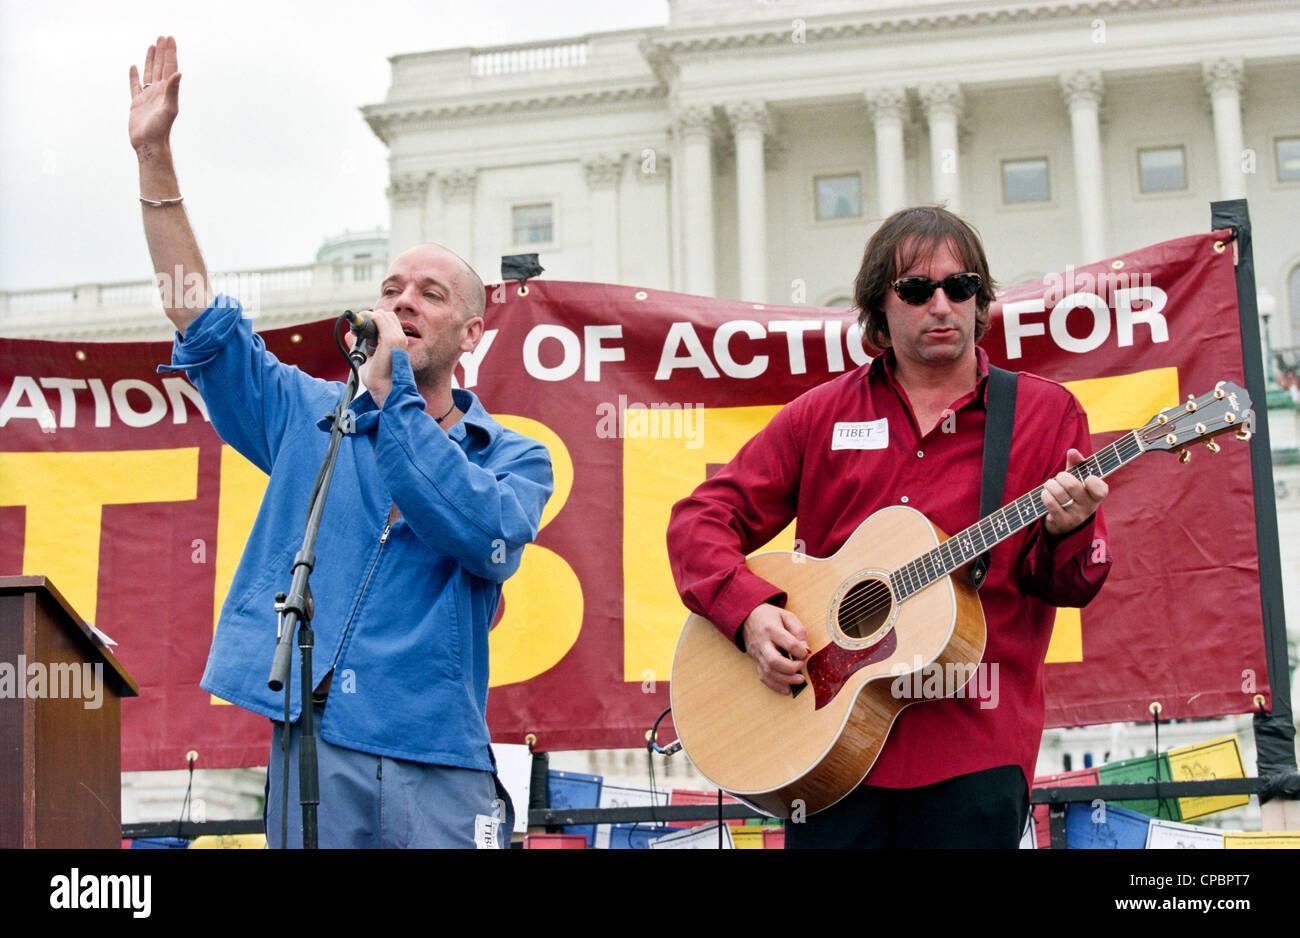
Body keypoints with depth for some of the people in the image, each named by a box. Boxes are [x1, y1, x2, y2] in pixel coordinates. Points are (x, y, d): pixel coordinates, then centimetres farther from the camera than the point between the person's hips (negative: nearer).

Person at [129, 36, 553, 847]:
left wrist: (396, 388, -8)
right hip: (313, 751, 2)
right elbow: (203, 324, 10)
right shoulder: (310, 417, 15)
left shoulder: (515, 458, 8)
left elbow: (486, 536, -13)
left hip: (438, 765, -1)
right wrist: (155, 157, 3)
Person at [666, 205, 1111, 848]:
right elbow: (703, 518, 8)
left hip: (974, 748, -1)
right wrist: (750, 611, -9)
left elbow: (1071, 585, 4)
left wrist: (1065, 533, -19)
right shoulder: (822, 414, 11)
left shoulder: (1044, 414, 7)